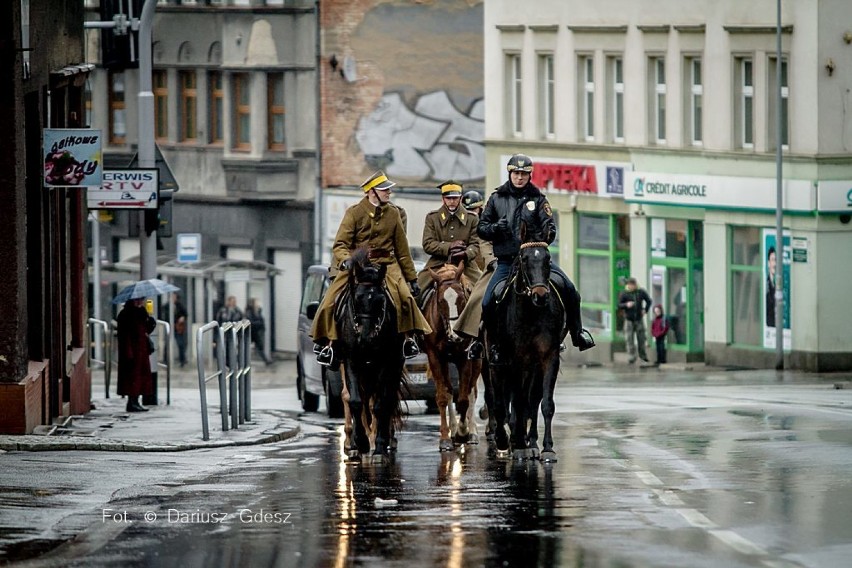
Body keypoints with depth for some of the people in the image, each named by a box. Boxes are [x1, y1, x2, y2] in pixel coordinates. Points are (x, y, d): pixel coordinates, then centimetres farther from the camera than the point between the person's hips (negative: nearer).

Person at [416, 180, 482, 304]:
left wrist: (466, 254, -21)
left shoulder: (471, 219, 9)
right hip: (438, 265, 0)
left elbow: (475, 245, 2)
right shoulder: (432, 218, 7)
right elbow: (427, 245, -2)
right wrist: (449, 246, -15)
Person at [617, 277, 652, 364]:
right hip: (629, 320, -2)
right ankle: (632, 357, 0)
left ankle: (643, 355, 22)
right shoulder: (624, 294, -5)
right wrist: (626, 305, -25)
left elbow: (649, 301, 15)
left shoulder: (641, 292, 1)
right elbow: (619, 306, -7)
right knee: (630, 339, -5)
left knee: (641, 338, 6)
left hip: (639, 319, 2)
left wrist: (645, 310, 4)